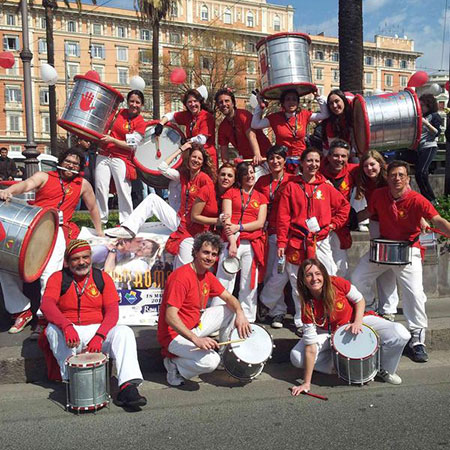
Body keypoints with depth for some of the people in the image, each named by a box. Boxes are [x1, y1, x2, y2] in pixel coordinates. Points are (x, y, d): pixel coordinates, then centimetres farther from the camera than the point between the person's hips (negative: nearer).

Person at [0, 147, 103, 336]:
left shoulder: (83, 185, 16)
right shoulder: (44, 176, 10)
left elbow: (92, 207, 30)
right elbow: (27, 184, -12)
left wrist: (100, 233, 32)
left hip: (57, 229, -1)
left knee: (50, 270, -25)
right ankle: (22, 309, -4)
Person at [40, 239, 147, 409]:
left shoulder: (102, 277, 5)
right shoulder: (58, 278, 1)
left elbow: (112, 311, -5)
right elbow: (47, 304, -17)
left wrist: (99, 336, -23)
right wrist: (67, 327, -36)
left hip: (98, 330, 1)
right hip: (69, 334, 0)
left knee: (124, 332, -26)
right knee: (52, 330, -30)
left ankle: (127, 387, -35)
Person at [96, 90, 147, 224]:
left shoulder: (141, 123, -4)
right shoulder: (120, 112, 10)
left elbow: (131, 145, -9)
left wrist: (112, 140, -16)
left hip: (121, 159, -4)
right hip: (103, 155, 4)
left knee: (123, 191, -7)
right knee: (100, 188, 0)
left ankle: (126, 222, 4)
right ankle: (101, 220, 11)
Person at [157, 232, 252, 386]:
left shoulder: (208, 275, 4)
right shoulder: (181, 277, -24)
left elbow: (229, 298, 9)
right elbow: (170, 317, -30)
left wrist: (240, 313, -14)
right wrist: (196, 340, -38)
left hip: (195, 325, 9)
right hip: (175, 335, -9)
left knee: (232, 310, 8)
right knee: (210, 361, -30)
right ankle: (175, 365, -4)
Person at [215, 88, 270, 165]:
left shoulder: (243, 115, -14)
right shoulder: (222, 126, 4)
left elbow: (251, 136, -29)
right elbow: (223, 149, 2)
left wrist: (257, 156, -43)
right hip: (246, 160, 5)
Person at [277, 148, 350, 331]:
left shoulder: (326, 187, 8)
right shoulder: (291, 187, 3)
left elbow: (344, 205, 17)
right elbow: (283, 217, 0)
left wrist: (333, 223, 5)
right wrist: (281, 243, -5)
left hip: (320, 241, 1)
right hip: (297, 242, -1)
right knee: (298, 284, 6)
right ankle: (300, 320, 20)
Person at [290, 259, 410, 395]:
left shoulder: (337, 283, -26)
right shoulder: (307, 307, -27)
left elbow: (359, 300, -5)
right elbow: (311, 348, -25)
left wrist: (357, 322, -22)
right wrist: (306, 383, -26)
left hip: (357, 321, 0)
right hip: (329, 334, 0)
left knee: (401, 335, -21)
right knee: (296, 357, -21)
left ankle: (384, 369, 7)